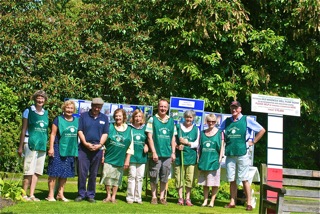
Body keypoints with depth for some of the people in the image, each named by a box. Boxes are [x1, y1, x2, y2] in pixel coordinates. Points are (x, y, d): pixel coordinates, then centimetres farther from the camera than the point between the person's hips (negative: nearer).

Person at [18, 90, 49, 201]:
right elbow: (23, 129, -2)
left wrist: (47, 145, 11)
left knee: (37, 171, 7)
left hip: (42, 145, 5)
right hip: (31, 144, -5)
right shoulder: (28, 111, 0)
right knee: (29, 171, -5)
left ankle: (32, 195, 13)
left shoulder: (46, 113, 13)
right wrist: (21, 146, -6)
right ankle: (24, 195, 3)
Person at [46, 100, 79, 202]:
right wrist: (51, 148, -13)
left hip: (71, 151, 5)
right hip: (58, 149, -5)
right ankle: (51, 195, 5)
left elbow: (78, 134, 16)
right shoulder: (58, 119, -2)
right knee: (55, 173, -2)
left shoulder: (76, 121, 12)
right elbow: (53, 134, -6)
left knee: (65, 174, 10)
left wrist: (77, 150, 13)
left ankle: (60, 194, 19)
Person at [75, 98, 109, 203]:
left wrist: (100, 145, -8)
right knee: (82, 172, -3)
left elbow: (105, 133, 6)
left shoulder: (104, 118, 10)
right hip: (84, 148, -1)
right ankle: (81, 194, 8)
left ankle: (91, 195, 15)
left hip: (97, 149, 1)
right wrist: (86, 143, -11)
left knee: (93, 174, 7)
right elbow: (80, 131, 1)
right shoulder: (84, 116, 6)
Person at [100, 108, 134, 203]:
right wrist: (102, 155, 1)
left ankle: (113, 196, 19)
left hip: (120, 159, 1)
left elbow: (130, 147, 5)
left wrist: (127, 160, 1)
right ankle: (108, 196, 13)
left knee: (117, 178, 7)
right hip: (109, 157, 0)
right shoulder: (110, 127, 3)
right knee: (107, 177, -1)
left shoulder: (128, 129, 4)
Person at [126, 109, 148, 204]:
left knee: (140, 177, 6)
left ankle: (138, 197, 14)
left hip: (142, 156, 3)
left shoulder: (145, 128, 8)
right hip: (132, 156, -2)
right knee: (132, 176, -2)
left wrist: (146, 145, -5)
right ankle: (130, 197, 6)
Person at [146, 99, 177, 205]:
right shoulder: (152, 119, -1)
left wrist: (173, 152, 6)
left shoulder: (171, 121, 10)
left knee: (164, 177, 9)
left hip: (168, 154, 3)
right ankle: (154, 196, 15)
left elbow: (173, 138, 13)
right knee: (154, 176, 3)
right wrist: (154, 152, -10)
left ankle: (162, 197, 19)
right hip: (156, 153, -3)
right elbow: (149, 137, -4)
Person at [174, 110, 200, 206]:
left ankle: (187, 198, 10)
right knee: (179, 177, 0)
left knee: (189, 178, -1)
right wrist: (177, 146, -10)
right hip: (179, 156, 0)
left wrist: (187, 143, -11)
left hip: (191, 156, 0)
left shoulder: (196, 129, 8)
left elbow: (197, 144, 4)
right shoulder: (178, 127, 6)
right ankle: (180, 198, 10)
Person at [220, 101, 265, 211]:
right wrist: (223, 141, 11)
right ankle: (232, 202, 14)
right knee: (232, 180, 7)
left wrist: (253, 142, 0)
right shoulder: (226, 121, 12)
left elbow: (262, 130, 3)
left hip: (242, 153, -4)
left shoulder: (246, 120, 1)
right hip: (230, 154, 4)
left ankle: (249, 203, 2)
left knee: (244, 179, -3)